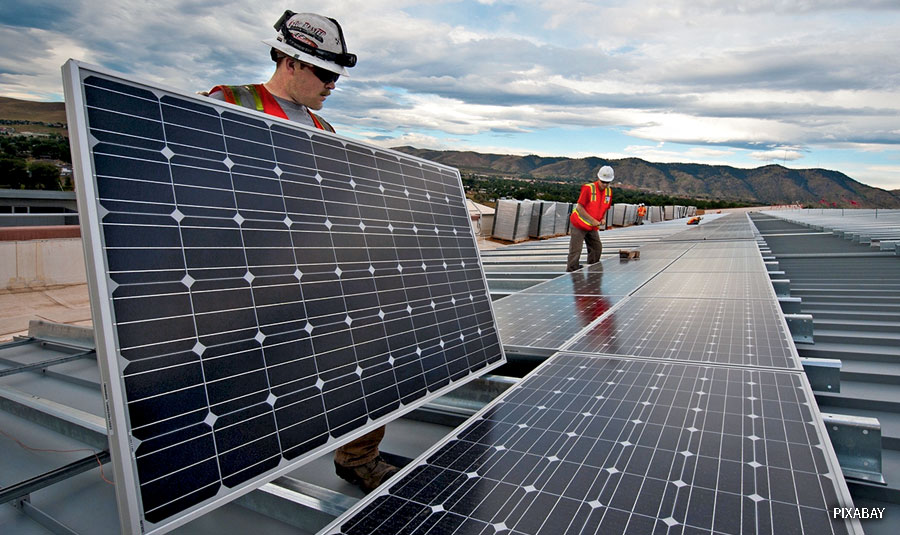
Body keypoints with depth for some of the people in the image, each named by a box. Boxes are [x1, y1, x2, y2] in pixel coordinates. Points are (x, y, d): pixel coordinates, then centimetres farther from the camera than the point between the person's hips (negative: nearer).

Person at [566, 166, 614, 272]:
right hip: (579, 224, -7)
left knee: (597, 248, 10)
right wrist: (593, 220, -19)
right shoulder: (588, 188, -19)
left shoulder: (609, 191, 3)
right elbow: (579, 208, -19)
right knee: (575, 251, -7)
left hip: (593, 227, 7)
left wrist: (603, 219, -3)